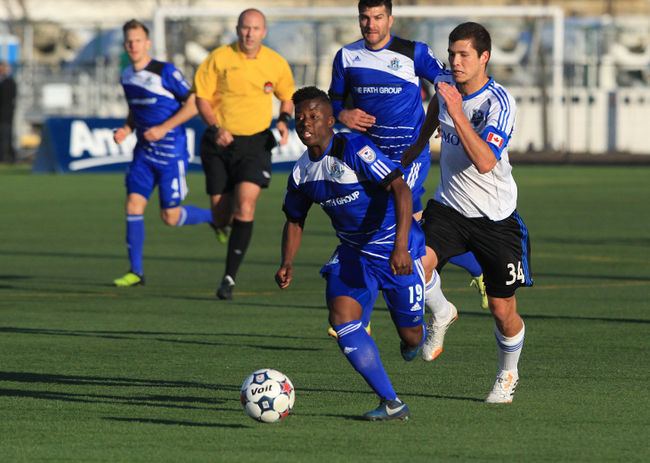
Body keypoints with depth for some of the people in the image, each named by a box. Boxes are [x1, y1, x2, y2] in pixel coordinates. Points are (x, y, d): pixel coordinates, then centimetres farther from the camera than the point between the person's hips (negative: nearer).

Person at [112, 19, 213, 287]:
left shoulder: (166, 72, -14)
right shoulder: (127, 77, 7)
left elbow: (193, 104, -13)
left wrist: (163, 128, -19)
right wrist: (126, 130, 3)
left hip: (171, 152, -6)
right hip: (144, 152, 6)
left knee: (171, 217, -2)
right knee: (133, 204, -7)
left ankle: (215, 217, 26)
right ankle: (135, 272, -2)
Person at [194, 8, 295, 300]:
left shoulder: (276, 63, 0)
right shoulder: (219, 58, -6)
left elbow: (287, 96, 17)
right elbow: (202, 97, -2)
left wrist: (284, 120, -2)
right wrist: (215, 128, -17)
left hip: (255, 143, 0)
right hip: (220, 143, 0)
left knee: (245, 207, -19)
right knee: (221, 216, 4)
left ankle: (230, 277, -14)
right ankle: (221, 225, 45)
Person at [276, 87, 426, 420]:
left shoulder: (353, 149, -22)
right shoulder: (302, 171, 0)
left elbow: (400, 190, -29)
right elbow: (294, 220, 15)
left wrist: (400, 247, -38)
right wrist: (287, 264, -3)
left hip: (398, 251, -6)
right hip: (353, 252, 6)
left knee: (410, 337, 0)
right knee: (341, 318, -18)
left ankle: (417, 336, 43)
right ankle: (390, 403, -11)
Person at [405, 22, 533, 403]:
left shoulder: (500, 103, -21)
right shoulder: (447, 84, -2)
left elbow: (485, 162, -35)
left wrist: (457, 112, -38)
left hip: (496, 218, -4)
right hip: (449, 207, 4)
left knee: (503, 310, 3)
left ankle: (508, 377, 32)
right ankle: (442, 314, 5)